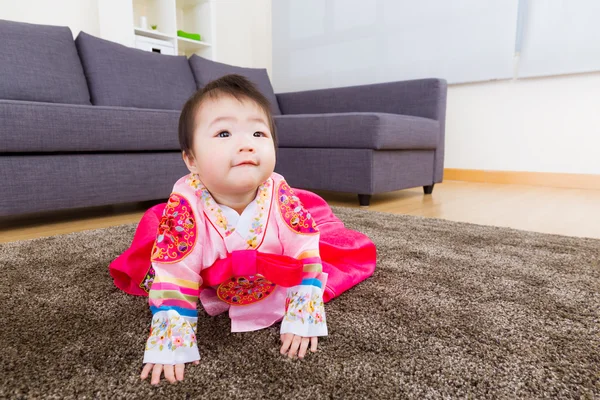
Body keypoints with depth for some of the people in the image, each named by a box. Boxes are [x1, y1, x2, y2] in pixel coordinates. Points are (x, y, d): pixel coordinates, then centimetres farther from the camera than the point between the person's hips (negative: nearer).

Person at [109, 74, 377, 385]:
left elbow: (306, 261, -23)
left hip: (273, 290, 1)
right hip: (210, 295, 0)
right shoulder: (184, 207, -35)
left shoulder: (281, 198, -32)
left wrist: (302, 321, -23)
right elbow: (174, 279, -29)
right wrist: (170, 345, -28)